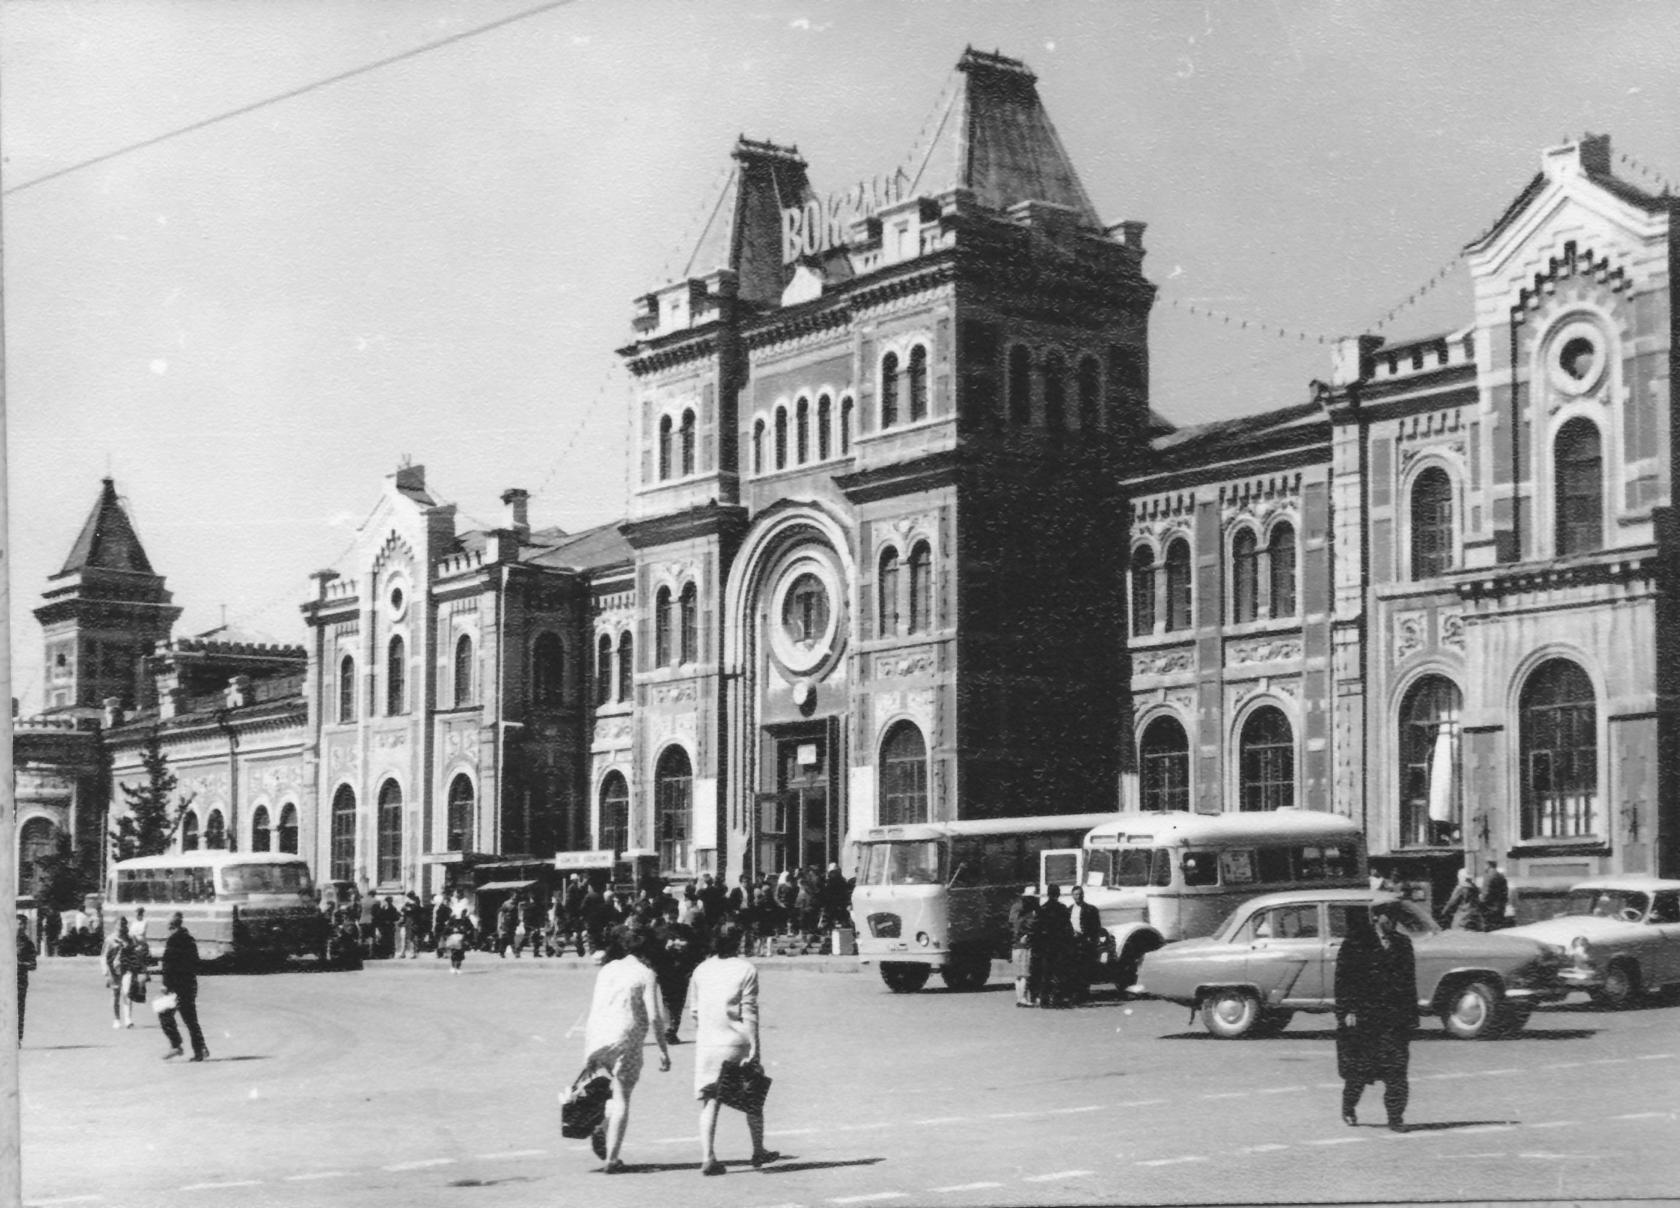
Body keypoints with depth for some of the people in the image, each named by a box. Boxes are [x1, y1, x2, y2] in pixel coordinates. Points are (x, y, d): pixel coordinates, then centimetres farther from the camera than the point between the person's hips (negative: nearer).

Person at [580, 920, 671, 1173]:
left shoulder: (607, 969, 13)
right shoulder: (645, 974, -3)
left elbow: (593, 1010, 13)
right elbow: (654, 1017, -9)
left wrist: (588, 1051, 17)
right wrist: (663, 1051, -2)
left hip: (596, 1038, 5)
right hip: (625, 1038, -5)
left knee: (618, 1090, 24)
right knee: (621, 1099, 4)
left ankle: (602, 1130, 2)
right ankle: (611, 1159, 0)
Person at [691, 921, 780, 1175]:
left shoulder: (701, 970, 8)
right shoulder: (746, 969, -5)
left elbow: (696, 1012, 12)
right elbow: (749, 1012, -10)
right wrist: (753, 1047, -10)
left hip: (707, 1044, 3)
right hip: (737, 1042, -3)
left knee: (709, 1102, 3)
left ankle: (708, 1157, -10)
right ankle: (758, 1152, 26)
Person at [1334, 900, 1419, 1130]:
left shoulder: (1402, 943, 12)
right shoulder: (1355, 944, -1)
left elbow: (1409, 980, 14)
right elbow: (1343, 980, -4)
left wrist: (1412, 1014, 9)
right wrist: (1346, 1011, -11)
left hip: (1395, 1017, 3)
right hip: (1362, 1016, -3)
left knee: (1396, 1070, -5)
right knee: (1358, 1067, 6)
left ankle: (1395, 1116, 0)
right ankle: (1348, 1109, 26)